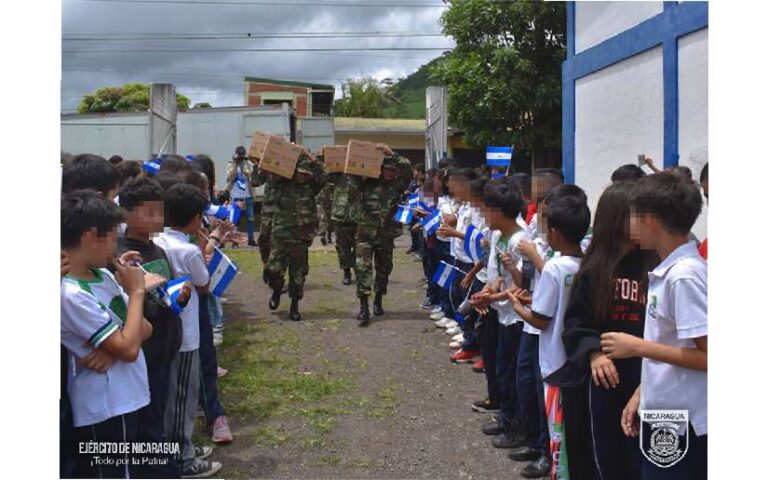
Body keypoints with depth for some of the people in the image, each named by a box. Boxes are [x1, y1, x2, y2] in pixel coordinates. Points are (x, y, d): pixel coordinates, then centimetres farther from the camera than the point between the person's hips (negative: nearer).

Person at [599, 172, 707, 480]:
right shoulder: (668, 270, 7)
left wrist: (637, 346, -17)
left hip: (680, 424, -8)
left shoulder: (684, 275, -20)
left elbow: (706, 356, -22)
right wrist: (641, 394, 13)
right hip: (661, 417, 8)